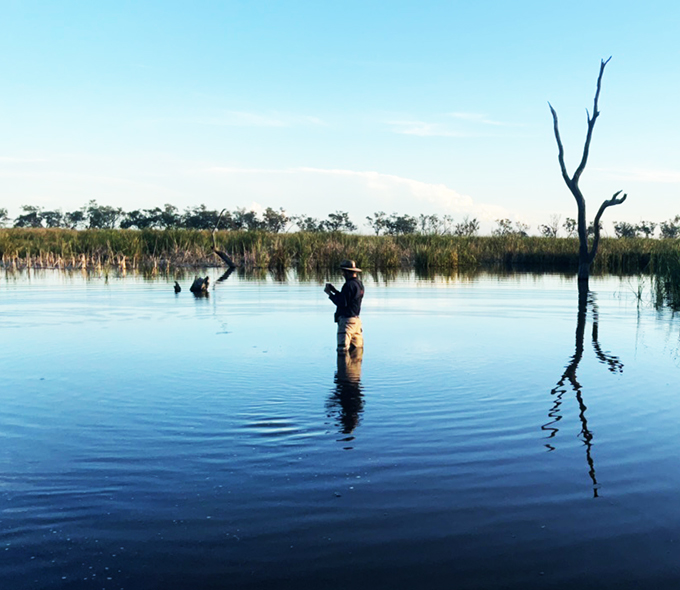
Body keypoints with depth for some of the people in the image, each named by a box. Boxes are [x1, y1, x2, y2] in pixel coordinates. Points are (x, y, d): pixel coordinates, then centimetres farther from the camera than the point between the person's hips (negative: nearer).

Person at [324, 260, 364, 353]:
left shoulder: (349, 285, -16)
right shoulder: (359, 283, 14)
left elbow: (342, 303, -20)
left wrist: (330, 294, -9)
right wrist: (334, 290, 14)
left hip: (347, 320, -10)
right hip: (356, 320, 10)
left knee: (343, 349, -8)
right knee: (357, 348, 13)